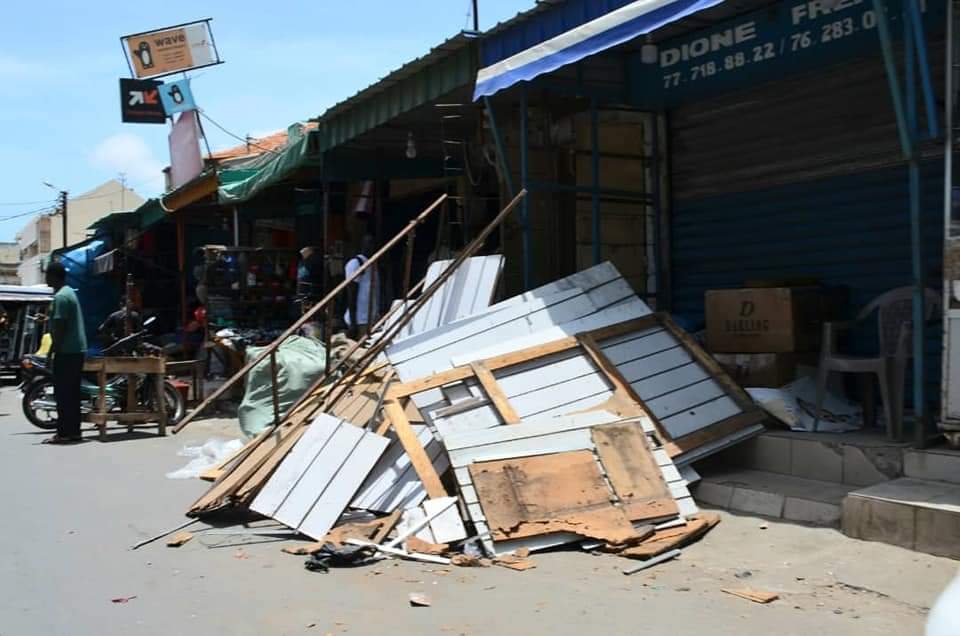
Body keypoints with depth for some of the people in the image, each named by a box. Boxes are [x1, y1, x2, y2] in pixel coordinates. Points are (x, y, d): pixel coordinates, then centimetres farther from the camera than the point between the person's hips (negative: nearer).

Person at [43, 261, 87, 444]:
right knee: (72, 393, 11)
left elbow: (60, 328, -19)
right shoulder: (69, 292, 17)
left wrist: (52, 351, -16)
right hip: (76, 350, 10)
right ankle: (73, 431, 13)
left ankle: (64, 433, -6)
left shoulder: (60, 297, -14)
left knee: (63, 393, -7)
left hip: (67, 352, -10)